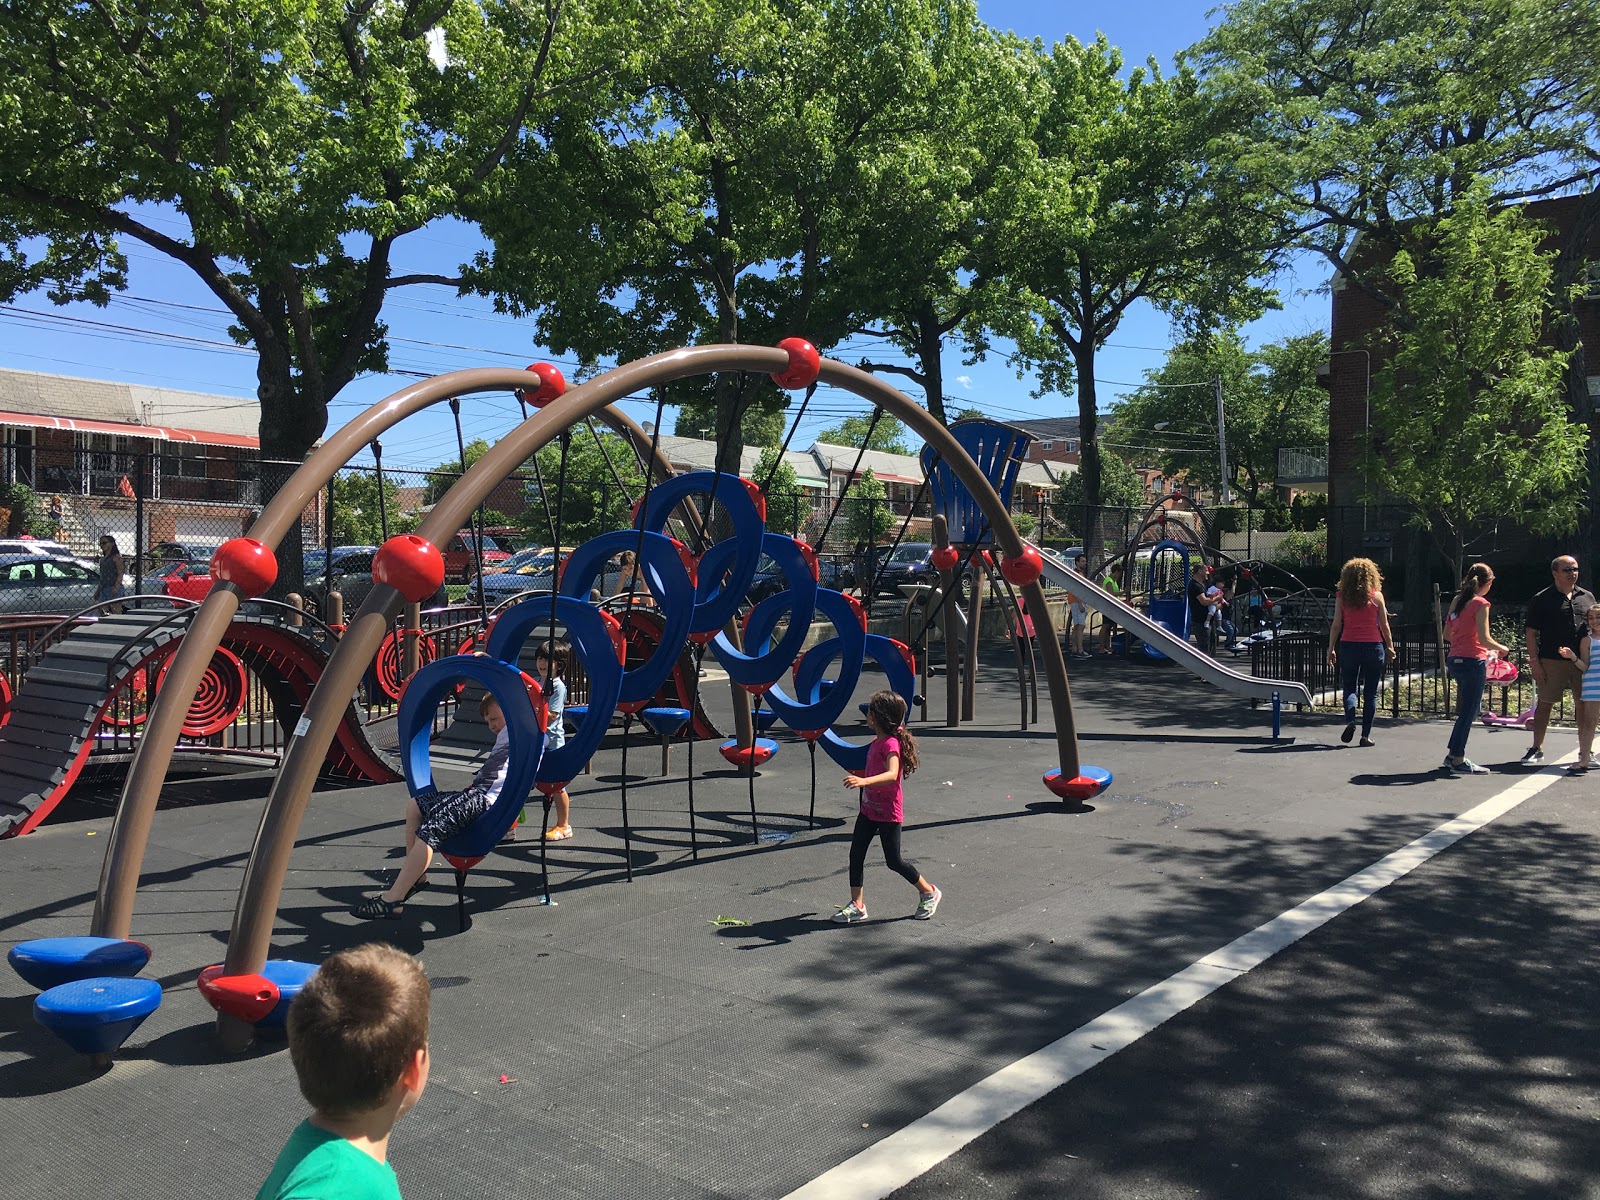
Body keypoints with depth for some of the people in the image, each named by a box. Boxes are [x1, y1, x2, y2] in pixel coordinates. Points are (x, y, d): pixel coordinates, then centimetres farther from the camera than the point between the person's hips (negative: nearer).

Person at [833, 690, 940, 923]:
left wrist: (864, 781, -53)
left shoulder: (891, 744, -22)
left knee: (894, 861, 2)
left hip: (888, 813, -9)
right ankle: (857, 905, 11)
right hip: (869, 808, 9)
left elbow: (892, 774, -40)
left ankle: (929, 893, 23)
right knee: (856, 854, 4)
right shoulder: (877, 740, 7)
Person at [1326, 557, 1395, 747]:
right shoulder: (1376, 596, -1)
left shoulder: (1342, 596, -1)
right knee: (1370, 692, 7)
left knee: (1349, 688, 12)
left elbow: (1336, 625, -1)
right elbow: (1384, 625, 3)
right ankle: (1366, 735, 4)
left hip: (1348, 646, 0)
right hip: (1373, 646, 0)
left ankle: (1350, 721, -13)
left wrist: (1331, 649, 5)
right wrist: (1390, 646, 15)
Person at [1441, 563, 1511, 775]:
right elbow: (1485, 639, -16)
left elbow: (1447, 633, 15)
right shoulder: (1480, 604, -12)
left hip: (1455, 660, 8)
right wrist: (1501, 649, 0)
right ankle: (1458, 760, 4)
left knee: (1465, 711, 17)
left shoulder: (1457, 600, 10)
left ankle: (1453, 756, 21)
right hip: (1472, 662, -8)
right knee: (1468, 713, 0)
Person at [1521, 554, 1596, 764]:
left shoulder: (1587, 597, 13)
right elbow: (1531, 632, -1)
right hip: (1551, 662, -3)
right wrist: (1534, 662, -8)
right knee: (1544, 704, 1)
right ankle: (1537, 749, 11)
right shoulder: (1542, 600, 1)